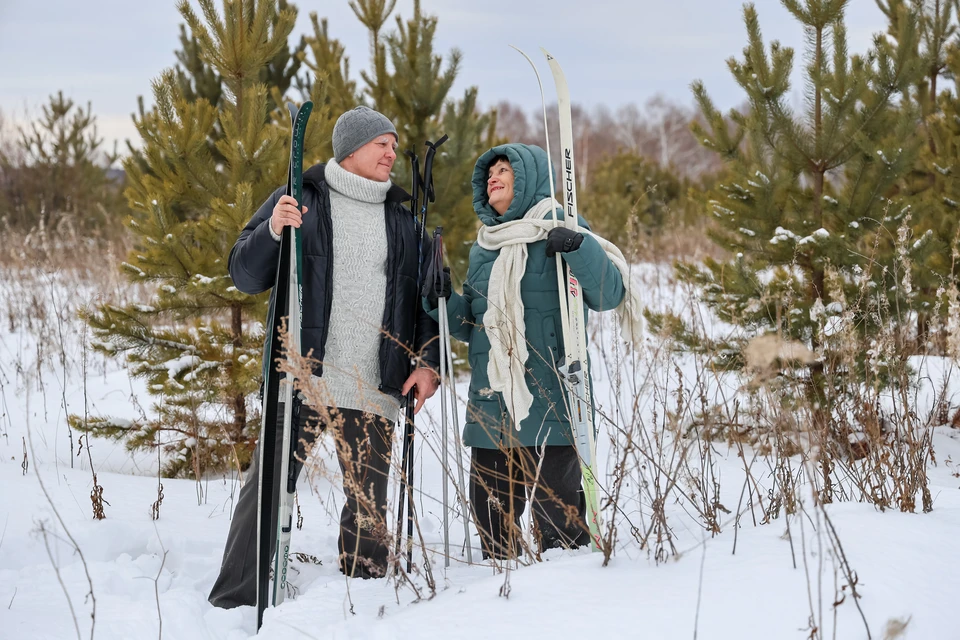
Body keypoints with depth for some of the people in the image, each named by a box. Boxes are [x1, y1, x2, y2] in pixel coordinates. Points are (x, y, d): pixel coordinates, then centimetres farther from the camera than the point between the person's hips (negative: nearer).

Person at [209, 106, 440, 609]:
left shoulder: (402, 219, 15)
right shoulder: (298, 201, 5)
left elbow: (425, 298, 17)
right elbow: (245, 276, 2)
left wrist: (429, 362, 4)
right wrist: (271, 231, -17)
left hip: (374, 392, 4)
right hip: (299, 378, -4)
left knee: (369, 504, 7)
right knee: (267, 489, -6)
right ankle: (234, 604, 0)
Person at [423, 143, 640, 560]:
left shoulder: (559, 230, 0)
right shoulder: (483, 246, 18)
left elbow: (609, 295, -10)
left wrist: (579, 248, -25)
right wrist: (441, 302, 3)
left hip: (549, 407, -6)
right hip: (489, 411, 6)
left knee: (558, 525, -6)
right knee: (491, 521, 9)